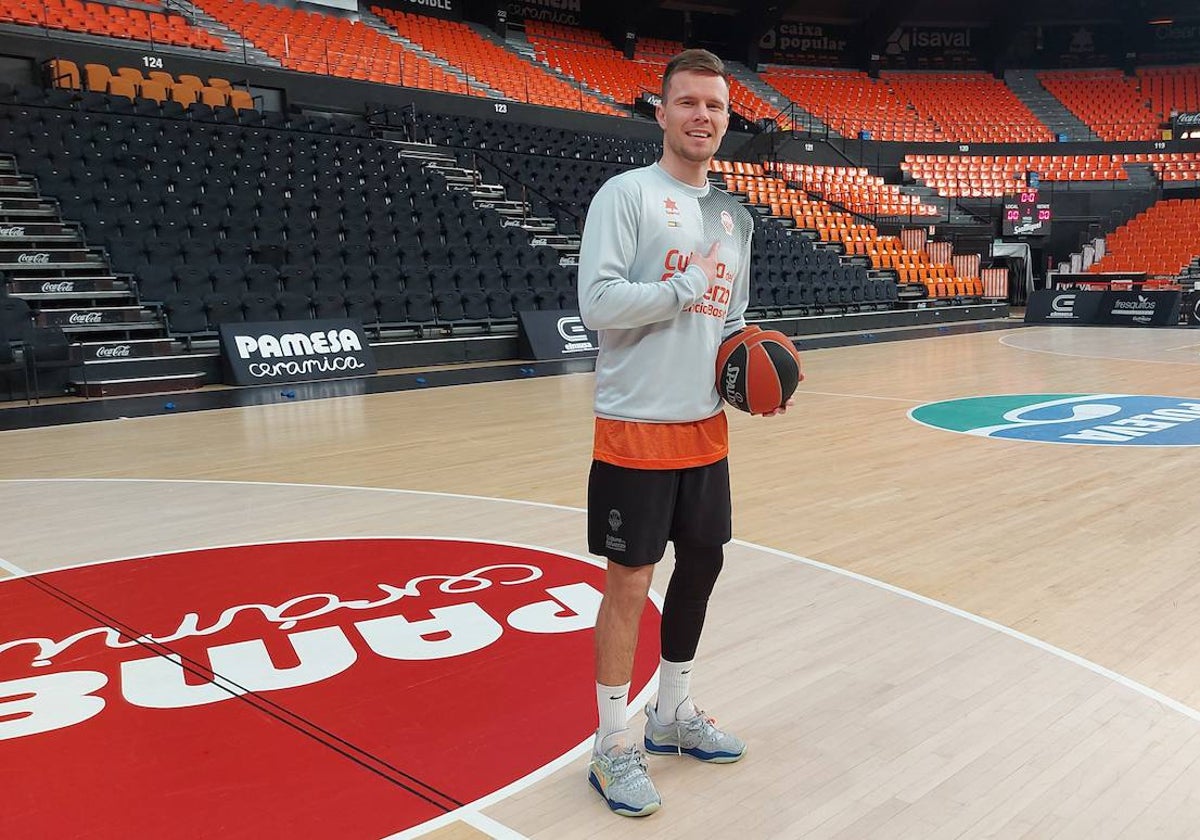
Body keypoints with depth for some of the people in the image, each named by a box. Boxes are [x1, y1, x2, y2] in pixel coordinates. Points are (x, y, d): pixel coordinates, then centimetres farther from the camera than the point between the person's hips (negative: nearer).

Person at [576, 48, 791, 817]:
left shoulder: (736, 216, 13)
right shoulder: (627, 194, -9)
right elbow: (597, 302, -20)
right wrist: (684, 288, -13)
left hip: (706, 427, 8)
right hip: (637, 427, -7)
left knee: (702, 563, 14)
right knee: (630, 581, -1)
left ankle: (673, 715, 34)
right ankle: (613, 747, 16)